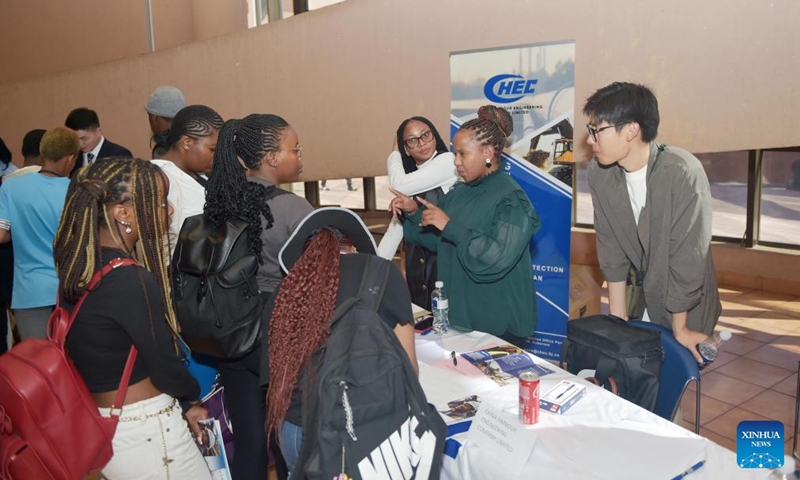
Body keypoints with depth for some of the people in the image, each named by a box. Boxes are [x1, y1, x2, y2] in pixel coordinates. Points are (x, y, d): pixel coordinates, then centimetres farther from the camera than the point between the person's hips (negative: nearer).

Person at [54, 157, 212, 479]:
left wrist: (181, 404, 9)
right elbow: (165, 369, -17)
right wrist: (191, 398, 5)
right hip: (144, 433, -8)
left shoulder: (78, 267, -1)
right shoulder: (133, 282, -27)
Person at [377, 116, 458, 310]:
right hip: (417, 266, 7)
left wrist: (394, 153, -1)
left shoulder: (448, 161, -9)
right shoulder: (410, 173, 14)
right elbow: (396, 223, 13)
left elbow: (399, 186, -20)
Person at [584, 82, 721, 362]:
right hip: (639, 303, 4)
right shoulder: (599, 174, -10)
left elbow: (687, 257, -21)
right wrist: (617, 314, 0)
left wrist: (679, 328, -13)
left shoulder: (682, 173, -27)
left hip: (685, 310, -4)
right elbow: (611, 246, -3)